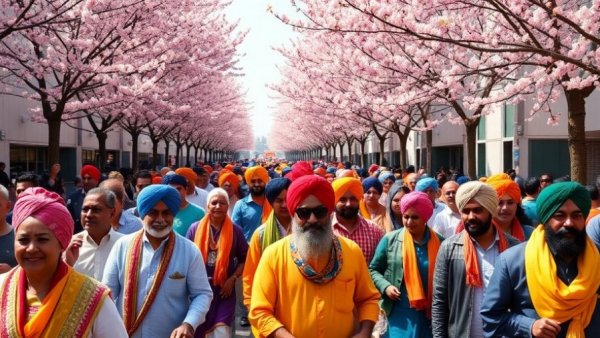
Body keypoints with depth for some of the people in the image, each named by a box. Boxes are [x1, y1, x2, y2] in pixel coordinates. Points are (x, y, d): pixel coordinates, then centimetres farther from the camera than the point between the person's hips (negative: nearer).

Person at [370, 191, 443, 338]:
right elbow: (374, 269, 5)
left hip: (430, 314, 1)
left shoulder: (439, 243, 0)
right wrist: (385, 287, -12)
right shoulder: (390, 239, -2)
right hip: (399, 313, -1)